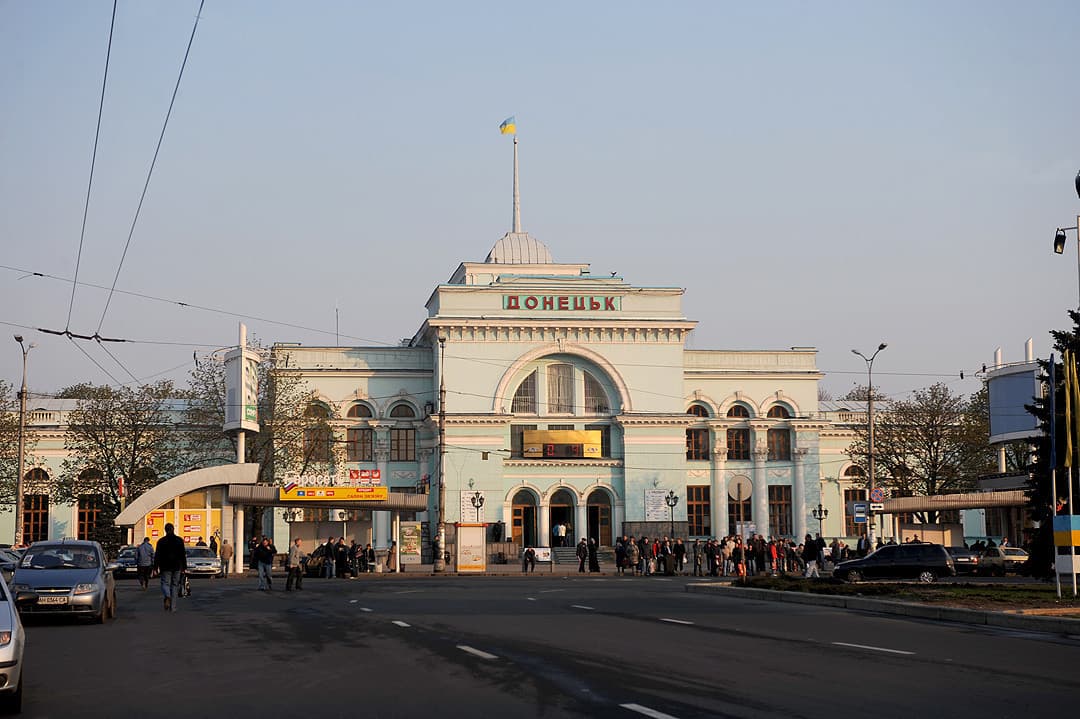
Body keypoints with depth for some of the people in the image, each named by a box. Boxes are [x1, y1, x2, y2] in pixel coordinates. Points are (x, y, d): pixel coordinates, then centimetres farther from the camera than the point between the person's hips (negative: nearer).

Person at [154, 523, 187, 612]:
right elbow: (183, 555, 3)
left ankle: (167, 597, -29)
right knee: (175, 585, 8)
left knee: (165, 583, 3)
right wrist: (184, 567, 6)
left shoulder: (161, 541, -2)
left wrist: (156, 568, 0)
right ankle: (173, 607, 7)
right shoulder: (179, 540, 3)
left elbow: (157, 555, -3)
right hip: (177, 567, 2)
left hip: (165, 567, -2)